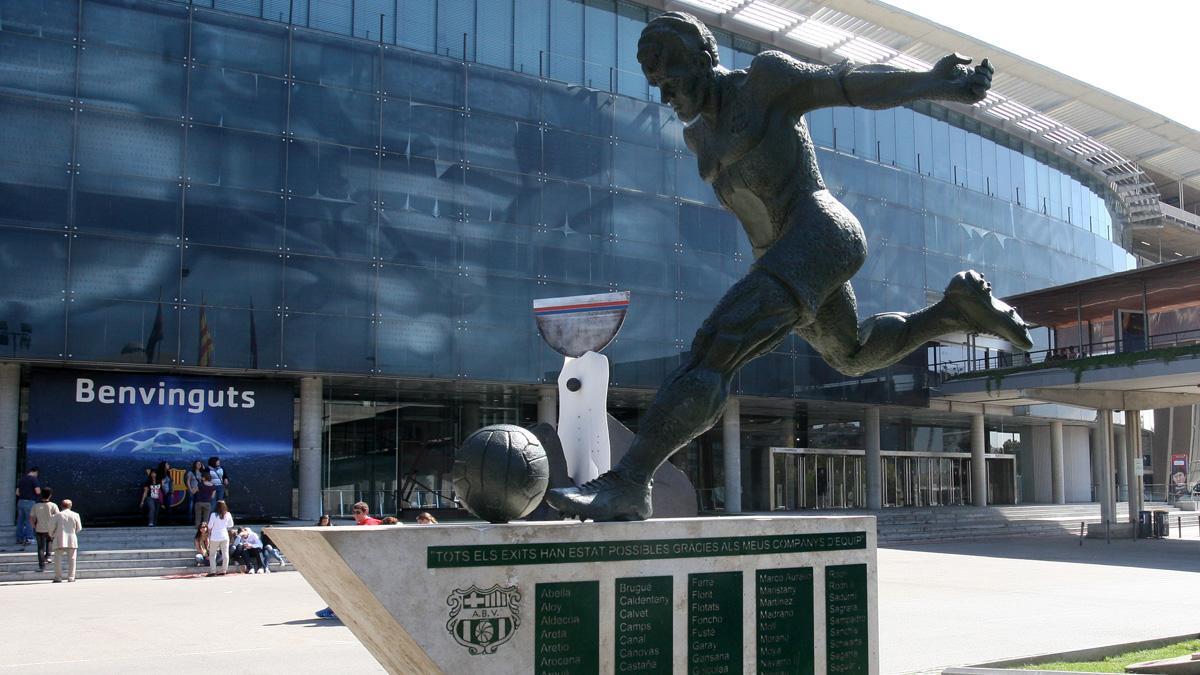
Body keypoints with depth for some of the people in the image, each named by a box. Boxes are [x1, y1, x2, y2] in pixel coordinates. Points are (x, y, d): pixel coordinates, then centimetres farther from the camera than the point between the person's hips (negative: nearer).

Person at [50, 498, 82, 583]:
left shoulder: (58, 515, -3)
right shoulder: (75, 515, -1)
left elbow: (52, 528, -1)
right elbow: (79, 528, 4)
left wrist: (51, 536, 18)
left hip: (60, 540, -1)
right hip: (72, 540, 1)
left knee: (58, 560, 6)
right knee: (71, 559, 7)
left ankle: (58, 578, 4)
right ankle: (71, 577, 6)